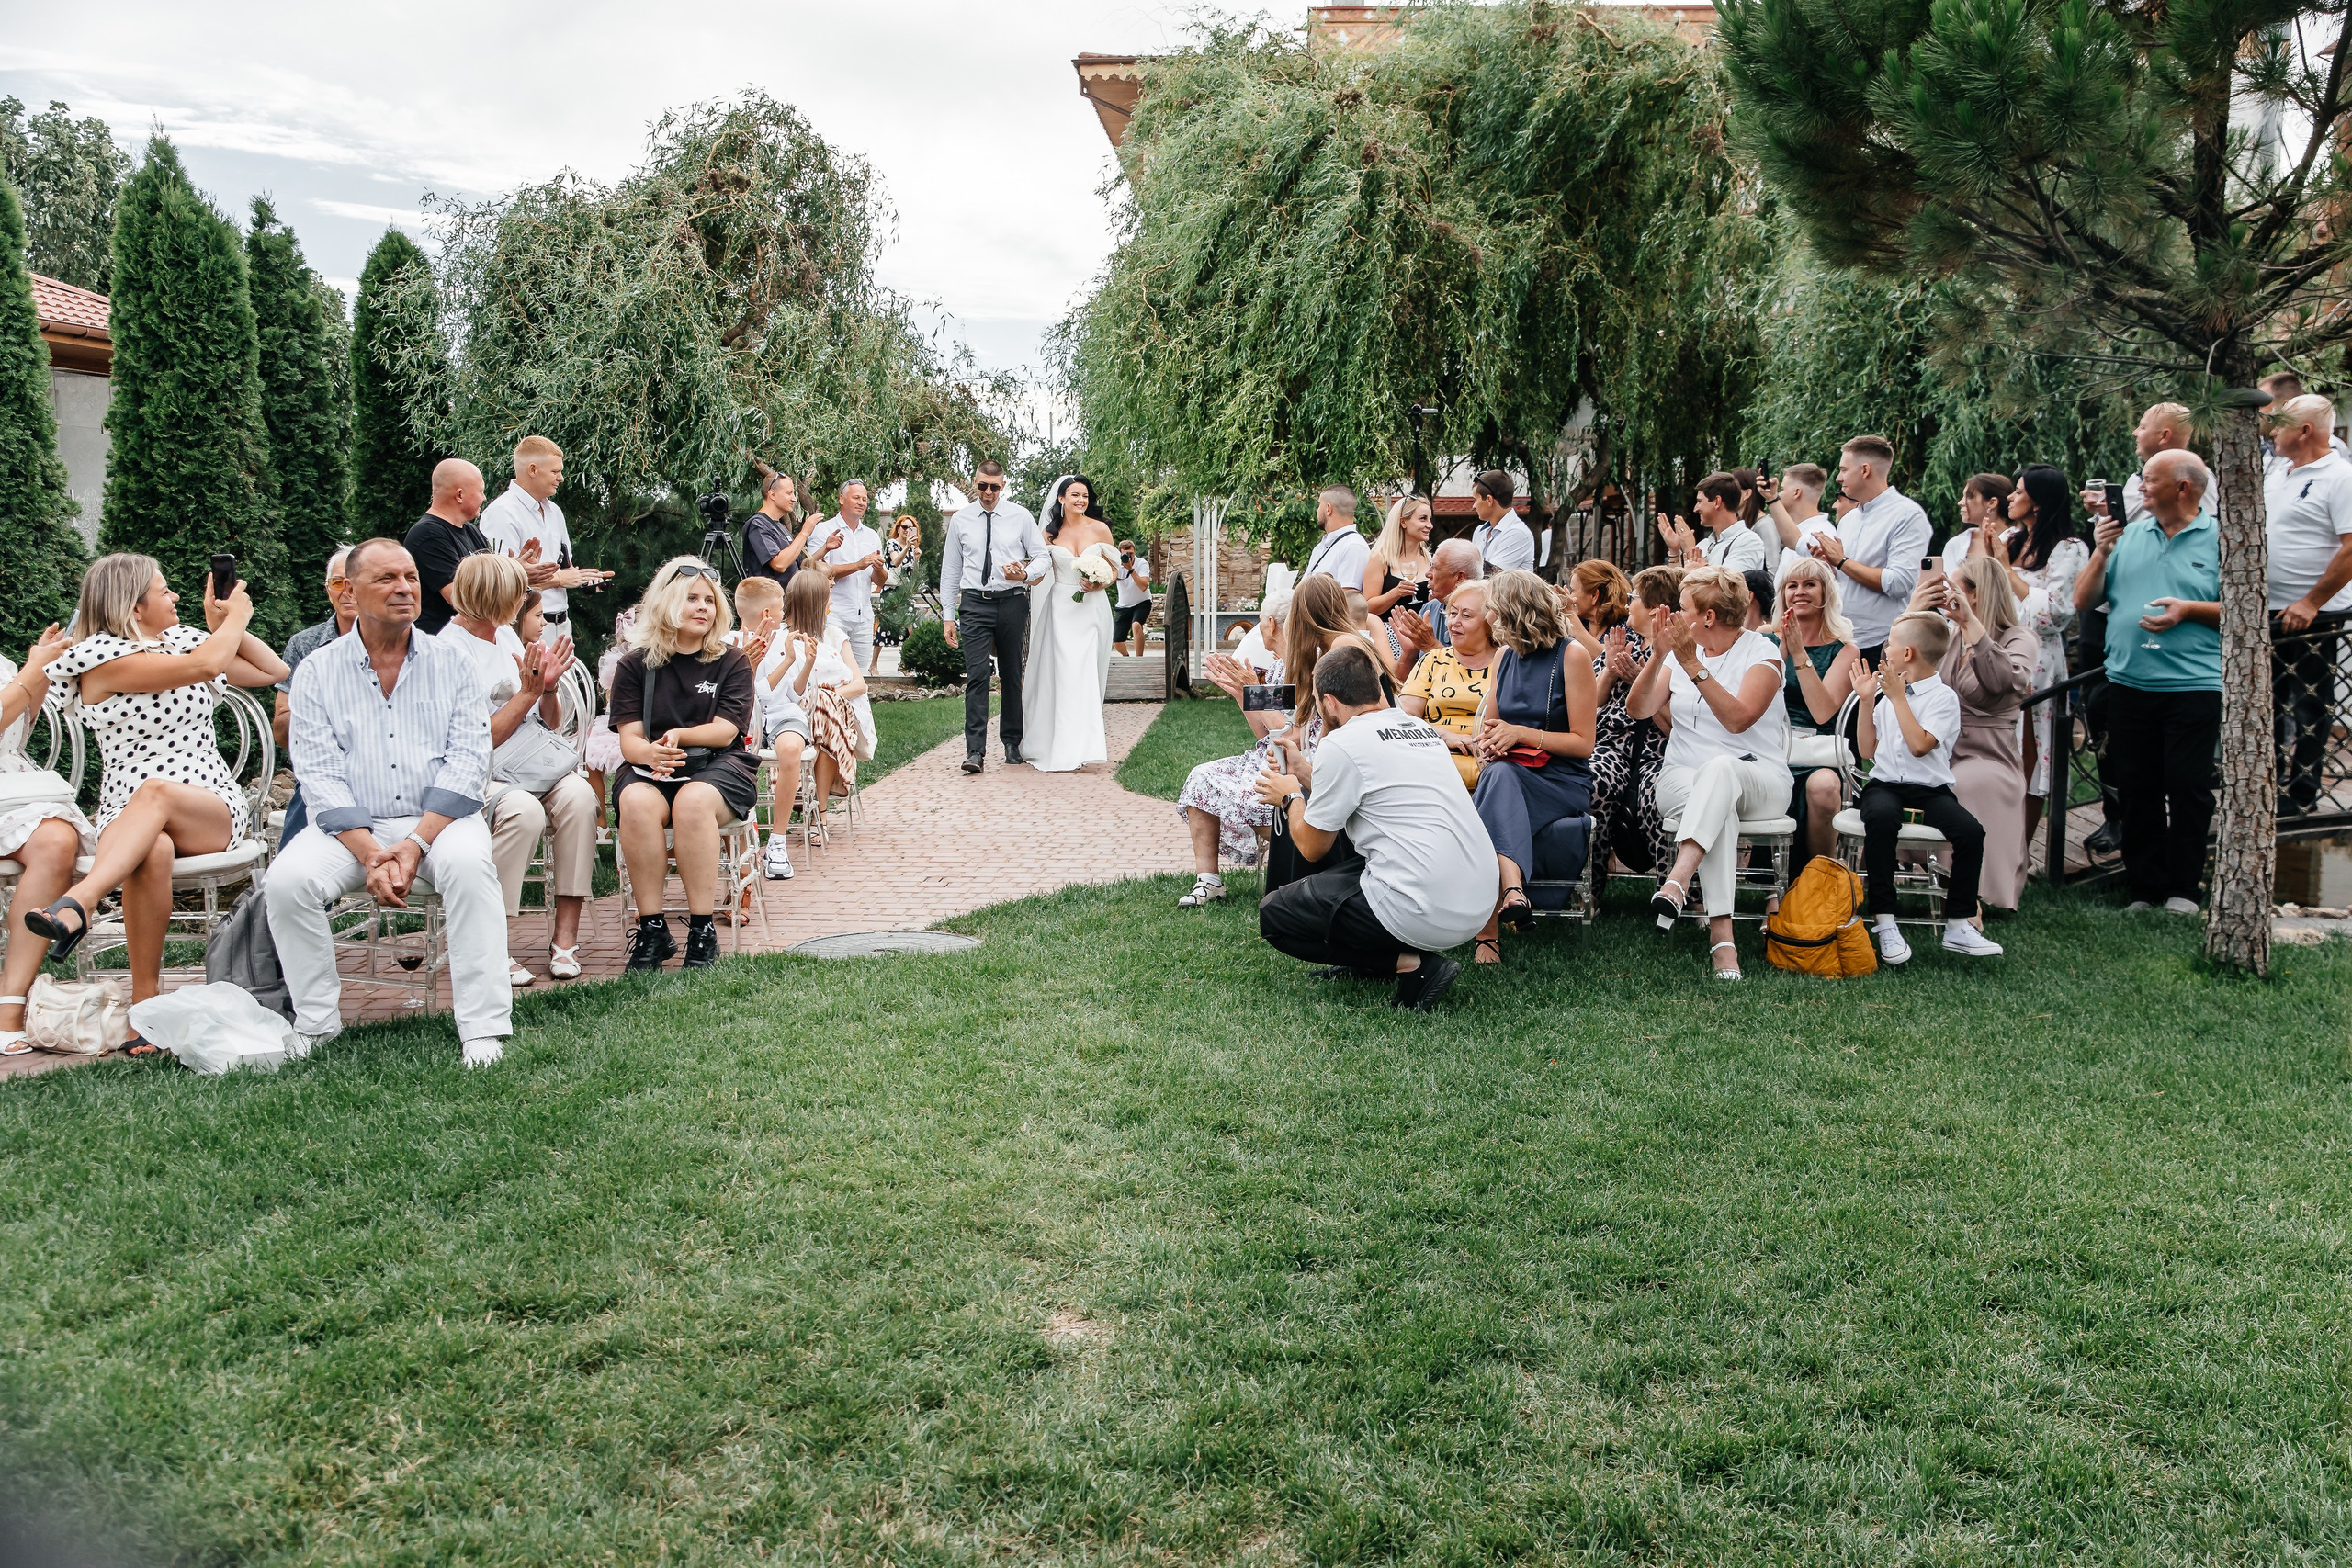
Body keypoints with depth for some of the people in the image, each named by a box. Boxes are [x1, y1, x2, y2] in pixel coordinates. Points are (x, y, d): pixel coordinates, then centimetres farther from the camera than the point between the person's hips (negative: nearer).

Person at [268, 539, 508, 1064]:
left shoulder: (452, 662, 7)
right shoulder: (317, 672, 7)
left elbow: (468, 761, -3)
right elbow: (319, 774, -2)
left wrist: (415, 844, -17)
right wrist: (369, 853, -18)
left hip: (439, 819, -1)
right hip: (351, 826, 1)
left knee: (468, 863, -33)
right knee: (287, 879, -25)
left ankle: (483, 1031, -29)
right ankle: (315, 1022, -6)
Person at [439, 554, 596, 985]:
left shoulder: (507, 635, 13)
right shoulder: (449, 652, -10)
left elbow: (551, 724, 17)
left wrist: (548, 687, -4)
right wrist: (527, 692, -14)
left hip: (530, 770, 6)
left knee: (578, 794, -25)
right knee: (523, 810, -36)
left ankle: (565, 938, -24)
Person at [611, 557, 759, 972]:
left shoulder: (731, 661, 10)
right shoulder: (636, 665, 11)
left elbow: (725, 731, -1)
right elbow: (629, 738, 1)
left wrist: (679, 735, -19)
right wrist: (649, 753, -23)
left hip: (719, 766, -1)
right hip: (652, 768, 1)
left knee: (693, 801, -36)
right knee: (636, 802, -34)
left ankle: (703, 931, -30)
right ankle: (652, 929, -26)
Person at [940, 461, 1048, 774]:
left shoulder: (1020, 516, 4)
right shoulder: (960, 521, 7)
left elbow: (1042, 555, 7)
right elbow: (950, 570, 10)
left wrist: (1026, 573, -16)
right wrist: (947, 616, 6)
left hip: (1012, 602, 1)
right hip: (975, 604, 0)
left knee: (1012, 675, 10)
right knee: (977, 676, -10)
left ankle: (1012, 743, 23)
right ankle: (974, 751, -13)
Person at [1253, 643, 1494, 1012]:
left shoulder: (1342, 744, -9)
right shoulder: (1420, 729, 15)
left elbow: (1312, 847, 2)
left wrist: (1290, 797, 20)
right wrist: (1306, 775, 35)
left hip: (1428, 918, -9)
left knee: (1273, 915, 8)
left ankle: (1411, 964, -2)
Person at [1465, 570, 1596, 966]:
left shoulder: (1571, 655, -2)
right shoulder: (1506, 656, 17)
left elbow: (1583, 742, -4)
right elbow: (1488, 725, 25)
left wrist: (1522, 733, -14)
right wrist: (1488, 743, 0)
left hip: (1563, 782, -4)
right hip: (1508, 776, 5)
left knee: (1500, 777, -36)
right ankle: (1511, 888, -53)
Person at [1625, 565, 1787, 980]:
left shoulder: (1762, 653, -1)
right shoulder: (1680, 650, 13)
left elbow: (1738, 719, -18)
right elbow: (1638, 709, 1)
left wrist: (1694, 666, -22)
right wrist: (1658, 656, -12)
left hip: (1758, 782, -2)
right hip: (1682, 779, 2)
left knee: (1719, 768, -39)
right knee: (1718, 804, -35)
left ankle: (1676, 883, -54)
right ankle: (1720, 931, -47)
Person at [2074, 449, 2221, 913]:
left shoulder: (2220, 539, 1)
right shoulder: (2128, 535, 12)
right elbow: (2083, 601, 9)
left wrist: (2189, 609, -14)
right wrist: (2101, 553, -4)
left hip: (2194, 686, -4)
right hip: (2128, 683, 4)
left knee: (2188, 787, -2)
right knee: (2137, 789, 7)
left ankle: (2183, 888, 8)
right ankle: (2144, 888, 15)